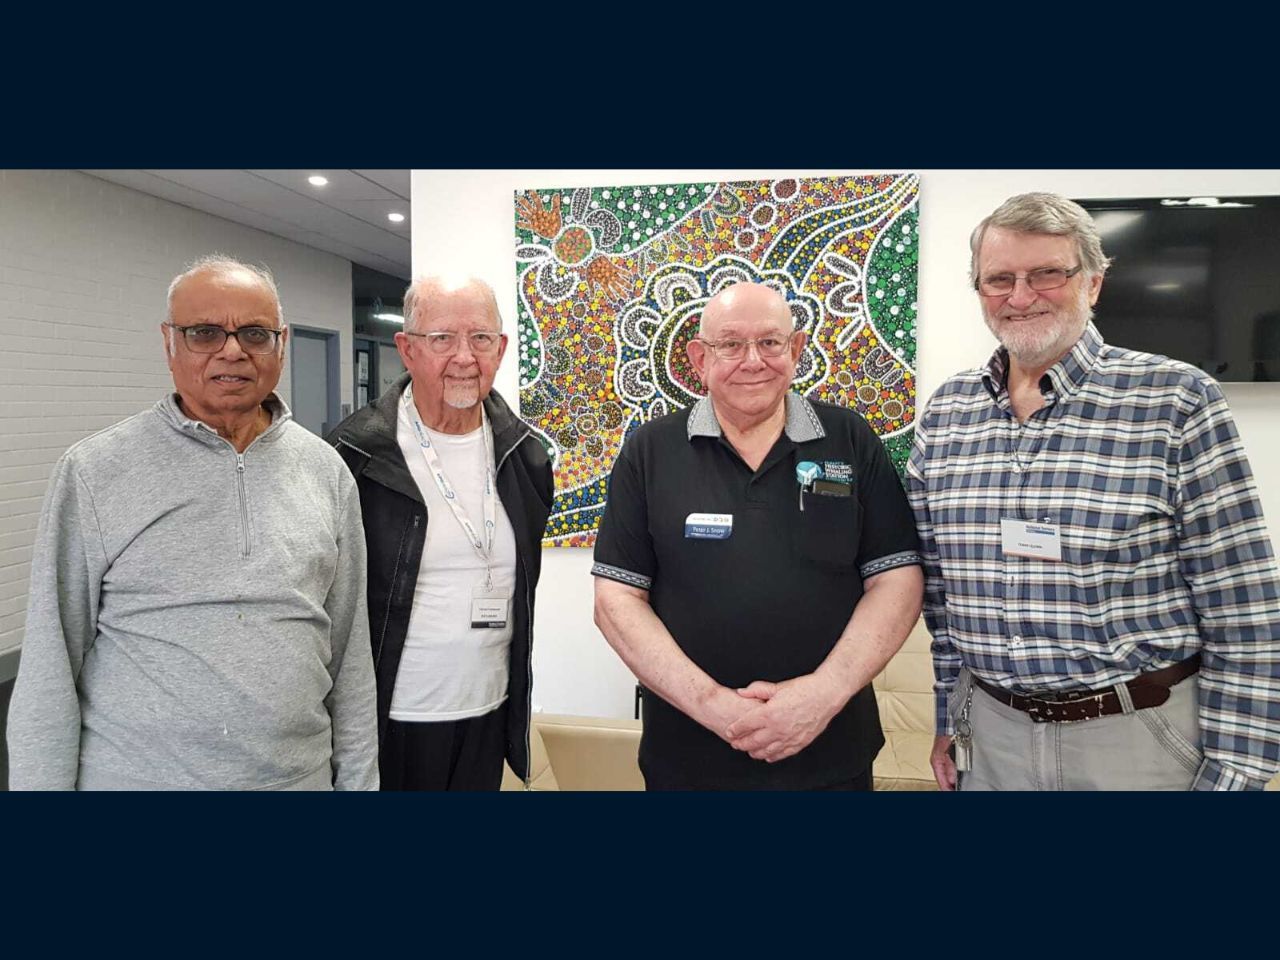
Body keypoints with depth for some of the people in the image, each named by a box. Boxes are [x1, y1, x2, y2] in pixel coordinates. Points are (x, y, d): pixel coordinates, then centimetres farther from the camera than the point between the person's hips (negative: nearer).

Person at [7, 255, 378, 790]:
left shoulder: (326, 472, 1)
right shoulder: (92, 473, -7)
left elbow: (350, 652, 3)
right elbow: (50, 667, -4)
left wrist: (358, 780, 4)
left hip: (300, 775, 2)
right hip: (135, 774, -2)